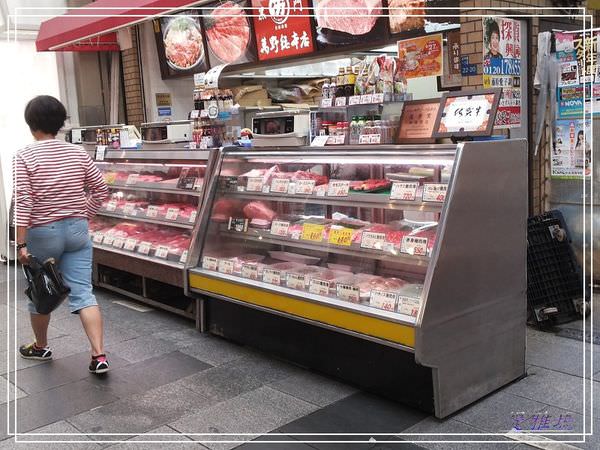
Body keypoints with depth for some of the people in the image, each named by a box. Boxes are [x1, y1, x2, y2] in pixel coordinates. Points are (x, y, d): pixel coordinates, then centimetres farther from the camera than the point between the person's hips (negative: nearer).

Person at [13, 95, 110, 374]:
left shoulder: (25, 157, -11)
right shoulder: (78, 153, 1)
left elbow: (23, 202, -16)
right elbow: (100, 190, 4)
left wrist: (21, 244, -14)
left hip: (42, 234, -3)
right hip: (77, 231, 3)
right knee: (82, 292, 2)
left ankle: (40, 347, 37)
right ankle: (99, 355, -6)